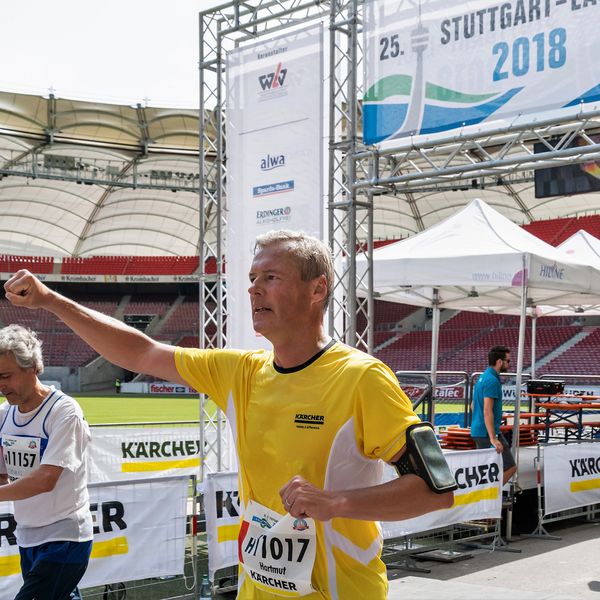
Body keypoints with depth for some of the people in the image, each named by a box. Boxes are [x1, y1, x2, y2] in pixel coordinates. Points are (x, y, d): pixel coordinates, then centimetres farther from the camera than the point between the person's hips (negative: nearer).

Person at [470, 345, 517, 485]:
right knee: (510, 467, -5)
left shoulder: (483, 377, 15)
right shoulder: (492, 380, -16)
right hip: (487, 432, -10)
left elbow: (474, 405, 23)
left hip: (477, 431, 10)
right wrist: (493, 439, -25)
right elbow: (487, 411, -23)